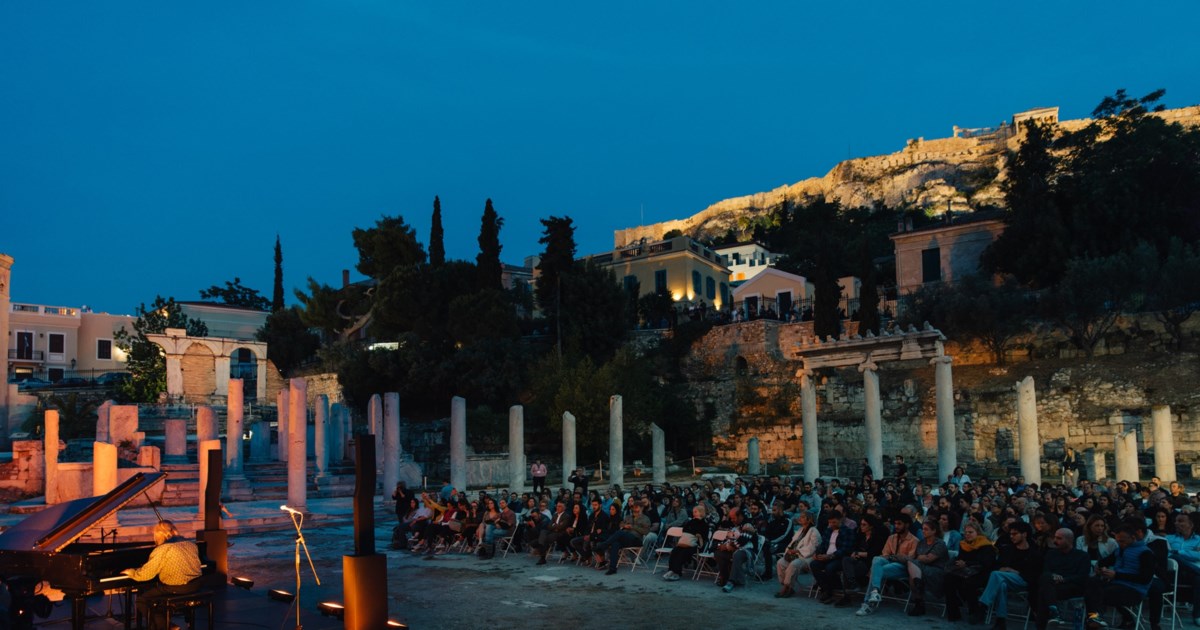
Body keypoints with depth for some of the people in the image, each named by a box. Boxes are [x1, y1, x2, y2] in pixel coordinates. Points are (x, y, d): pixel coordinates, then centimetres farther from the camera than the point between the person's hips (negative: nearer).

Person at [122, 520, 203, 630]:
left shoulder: (162, 550, -14)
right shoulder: (191, 544, 8)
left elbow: (145, 574, -11)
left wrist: (131, 572, 8)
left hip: (176, 589, -8)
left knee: (142, 598, 11)